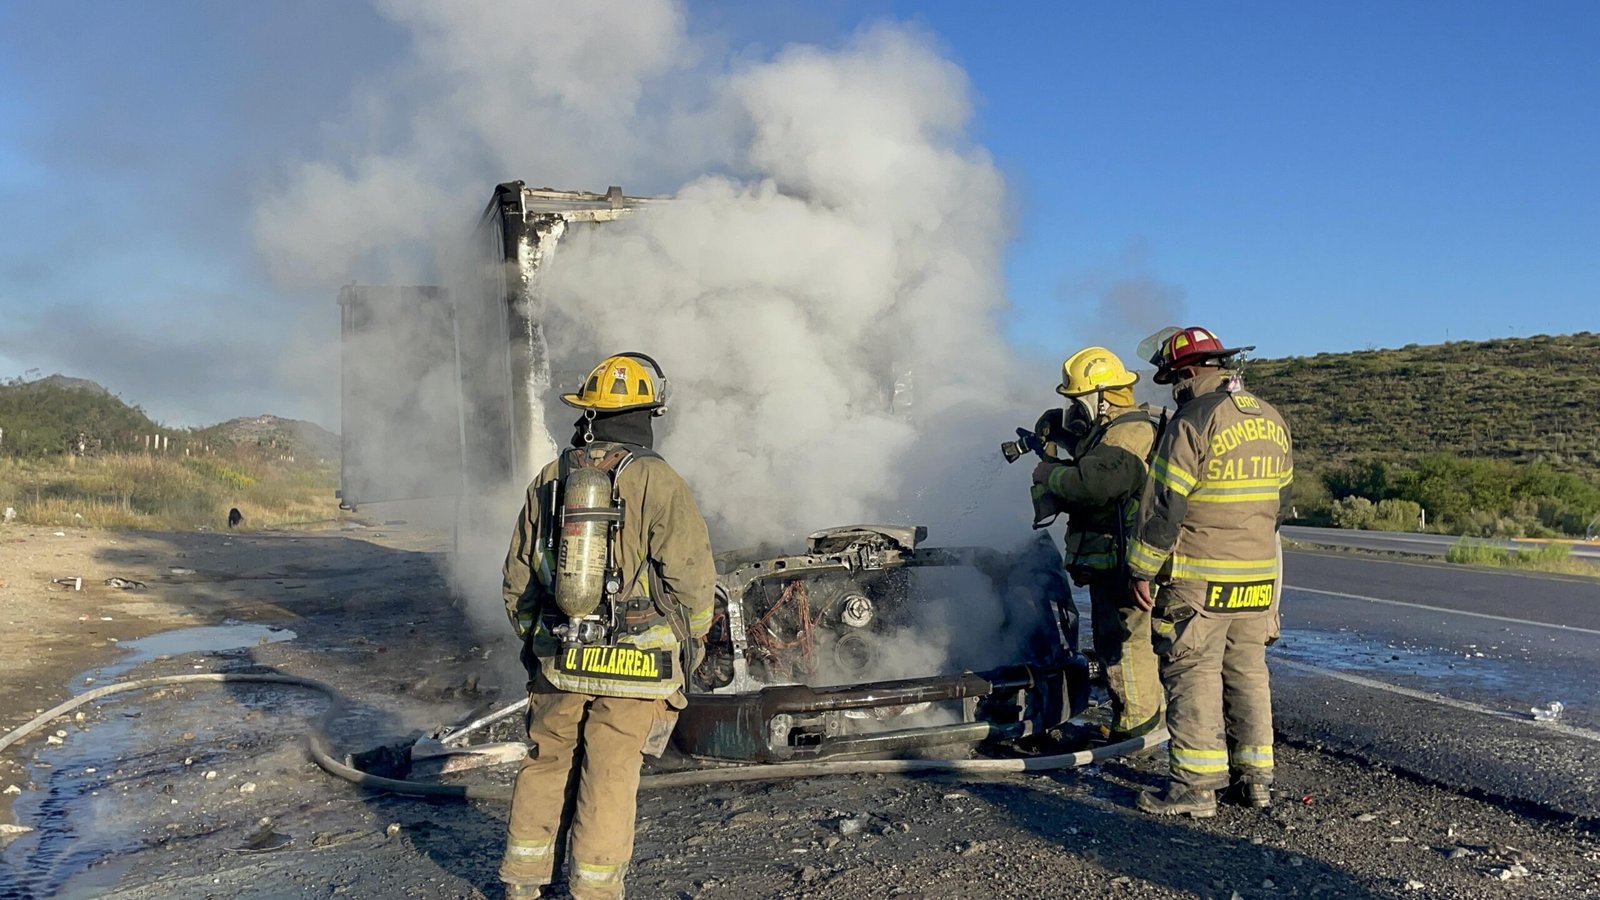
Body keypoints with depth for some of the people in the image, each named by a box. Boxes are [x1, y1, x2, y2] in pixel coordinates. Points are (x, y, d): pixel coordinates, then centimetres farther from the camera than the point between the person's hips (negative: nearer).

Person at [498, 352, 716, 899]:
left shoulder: (549, 481, 3)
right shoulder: (658, 483, -12)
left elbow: (518, 575, 10)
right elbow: (692, 577, -13)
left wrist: (531, 640, 24)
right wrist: (691, 640, 5)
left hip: (557, 662, 4)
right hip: (636, 667, -4)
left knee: (545, 764, 19)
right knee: (610, 777, 6)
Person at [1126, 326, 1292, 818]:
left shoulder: (1193, 421, -15)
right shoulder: (1272, 421, 10)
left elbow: (1164, 504, -16)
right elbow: (1280, 499, 18)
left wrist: (1142, 569, -9)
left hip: (1199, 577, -7)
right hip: (1259, 575, 8)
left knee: (1193, 674, -1)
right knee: (1248, 670, 14)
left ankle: (1195, 785, 1)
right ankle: (1255, 777, 20)